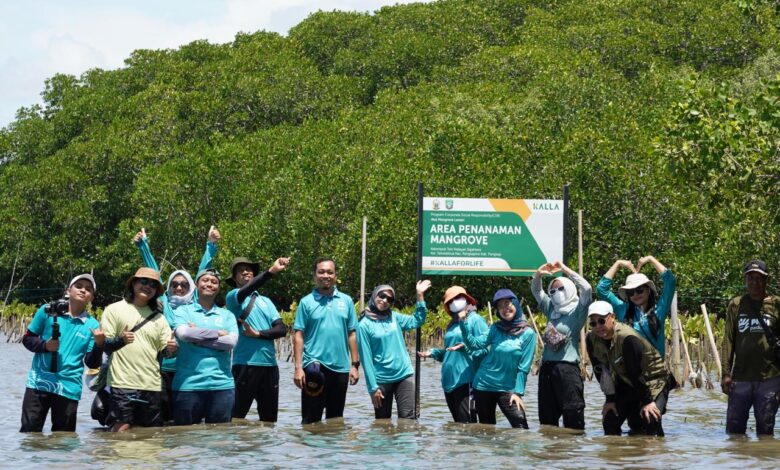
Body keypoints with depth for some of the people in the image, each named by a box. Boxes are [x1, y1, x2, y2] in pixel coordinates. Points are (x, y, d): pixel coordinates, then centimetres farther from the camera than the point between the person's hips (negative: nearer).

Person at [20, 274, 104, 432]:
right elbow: (27, 339, 7)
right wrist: (45, 345, -11)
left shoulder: (92, 325, 4)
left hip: (69, 388, 1)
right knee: (29, 432, -3)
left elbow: (92, 364, 3)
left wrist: (99, 344, -15)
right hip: (39, 382, -1)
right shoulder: (48, 311, 3)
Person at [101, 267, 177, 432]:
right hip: (123, 382, -4)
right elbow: (103, 345, -1)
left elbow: (166, 350, 14)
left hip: (151, 385, 4)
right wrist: (120, 340, -22)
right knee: (122, 429, -13)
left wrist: (171, 348, -10)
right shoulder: (114, 310, 5)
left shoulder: (158, 317, 18)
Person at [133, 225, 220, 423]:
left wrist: (211, 245, 4)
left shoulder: (195, 304, 10)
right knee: (163, 419, -1)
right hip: (164, 369, 0)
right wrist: (143, 245, 10)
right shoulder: (163, 302, 10)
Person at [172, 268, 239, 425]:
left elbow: (232, 341, -4)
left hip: (222, 384, 2)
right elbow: (183, 333, -11)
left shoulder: (227, 315, 13)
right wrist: (218, 333, -5)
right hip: (188, 384, -2)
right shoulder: (183, 311, 9)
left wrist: (198, 337, -7)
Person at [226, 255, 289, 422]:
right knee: (237, 416, -5)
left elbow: (282, 329, 7)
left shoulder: (266, 301, 17)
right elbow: (246, 290, -21)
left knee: (269, 418, 7)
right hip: (245, 364, -5)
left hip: (270, 365, 5)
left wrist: (258, 333, -11)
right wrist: (271, 271, -35)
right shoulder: (233, 298, 3)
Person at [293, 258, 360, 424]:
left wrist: (354, 365, 4)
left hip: (340, 368, 3)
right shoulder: (306, 302, 1)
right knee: (311, 418, -1)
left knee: (336, 418, 11)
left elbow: (352, 335, 9)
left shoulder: (346, 301, 8)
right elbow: (299, 337, -2)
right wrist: (298, 367, -9)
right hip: (314, 366, -3)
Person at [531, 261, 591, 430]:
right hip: (547, 367, 7)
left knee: (573, 416, -9)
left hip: (568, 367, -7)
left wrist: (566, 270, -12)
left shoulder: (577, 310, -2)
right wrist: (538, 273, 3)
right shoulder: (551, 309, 15)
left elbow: (586, 288, -17)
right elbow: (536, 290, 22)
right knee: (546, 416, 12)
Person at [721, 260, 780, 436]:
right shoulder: (736, 304, 8)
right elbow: (728, 340, 5)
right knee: (734, 428, 2)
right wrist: (726, 373, -2)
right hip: (740, 377, 1)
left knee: (766, 428, 4)